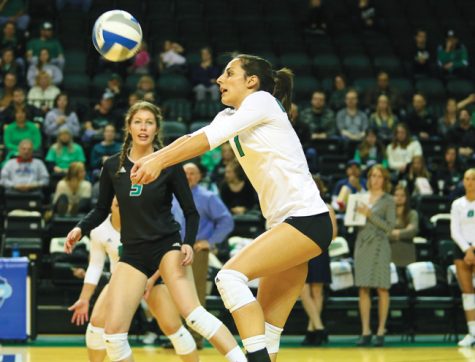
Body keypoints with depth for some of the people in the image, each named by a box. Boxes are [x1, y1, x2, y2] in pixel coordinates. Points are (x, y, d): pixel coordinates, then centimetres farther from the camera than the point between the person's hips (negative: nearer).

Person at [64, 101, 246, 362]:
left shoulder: (169, 164, -4)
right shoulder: (113, 166, 4)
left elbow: (191, 212, -1)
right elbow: (101, 210, 14)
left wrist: (189, 244, -17)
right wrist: (81, 229, -5)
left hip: (167, 247, -4)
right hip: (133, 254, 4)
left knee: (193, 313, -26)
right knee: (113, 331, -8)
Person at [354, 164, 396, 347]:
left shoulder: (388, 200, 2)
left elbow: (389, 226, -5)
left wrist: (369, 214, -12)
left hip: (379, 245, -4)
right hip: (362, 243, 4)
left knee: (382, 289, -4)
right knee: (363, 289, 0)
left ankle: (381, 331, 0)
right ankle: (365, 331, 3)